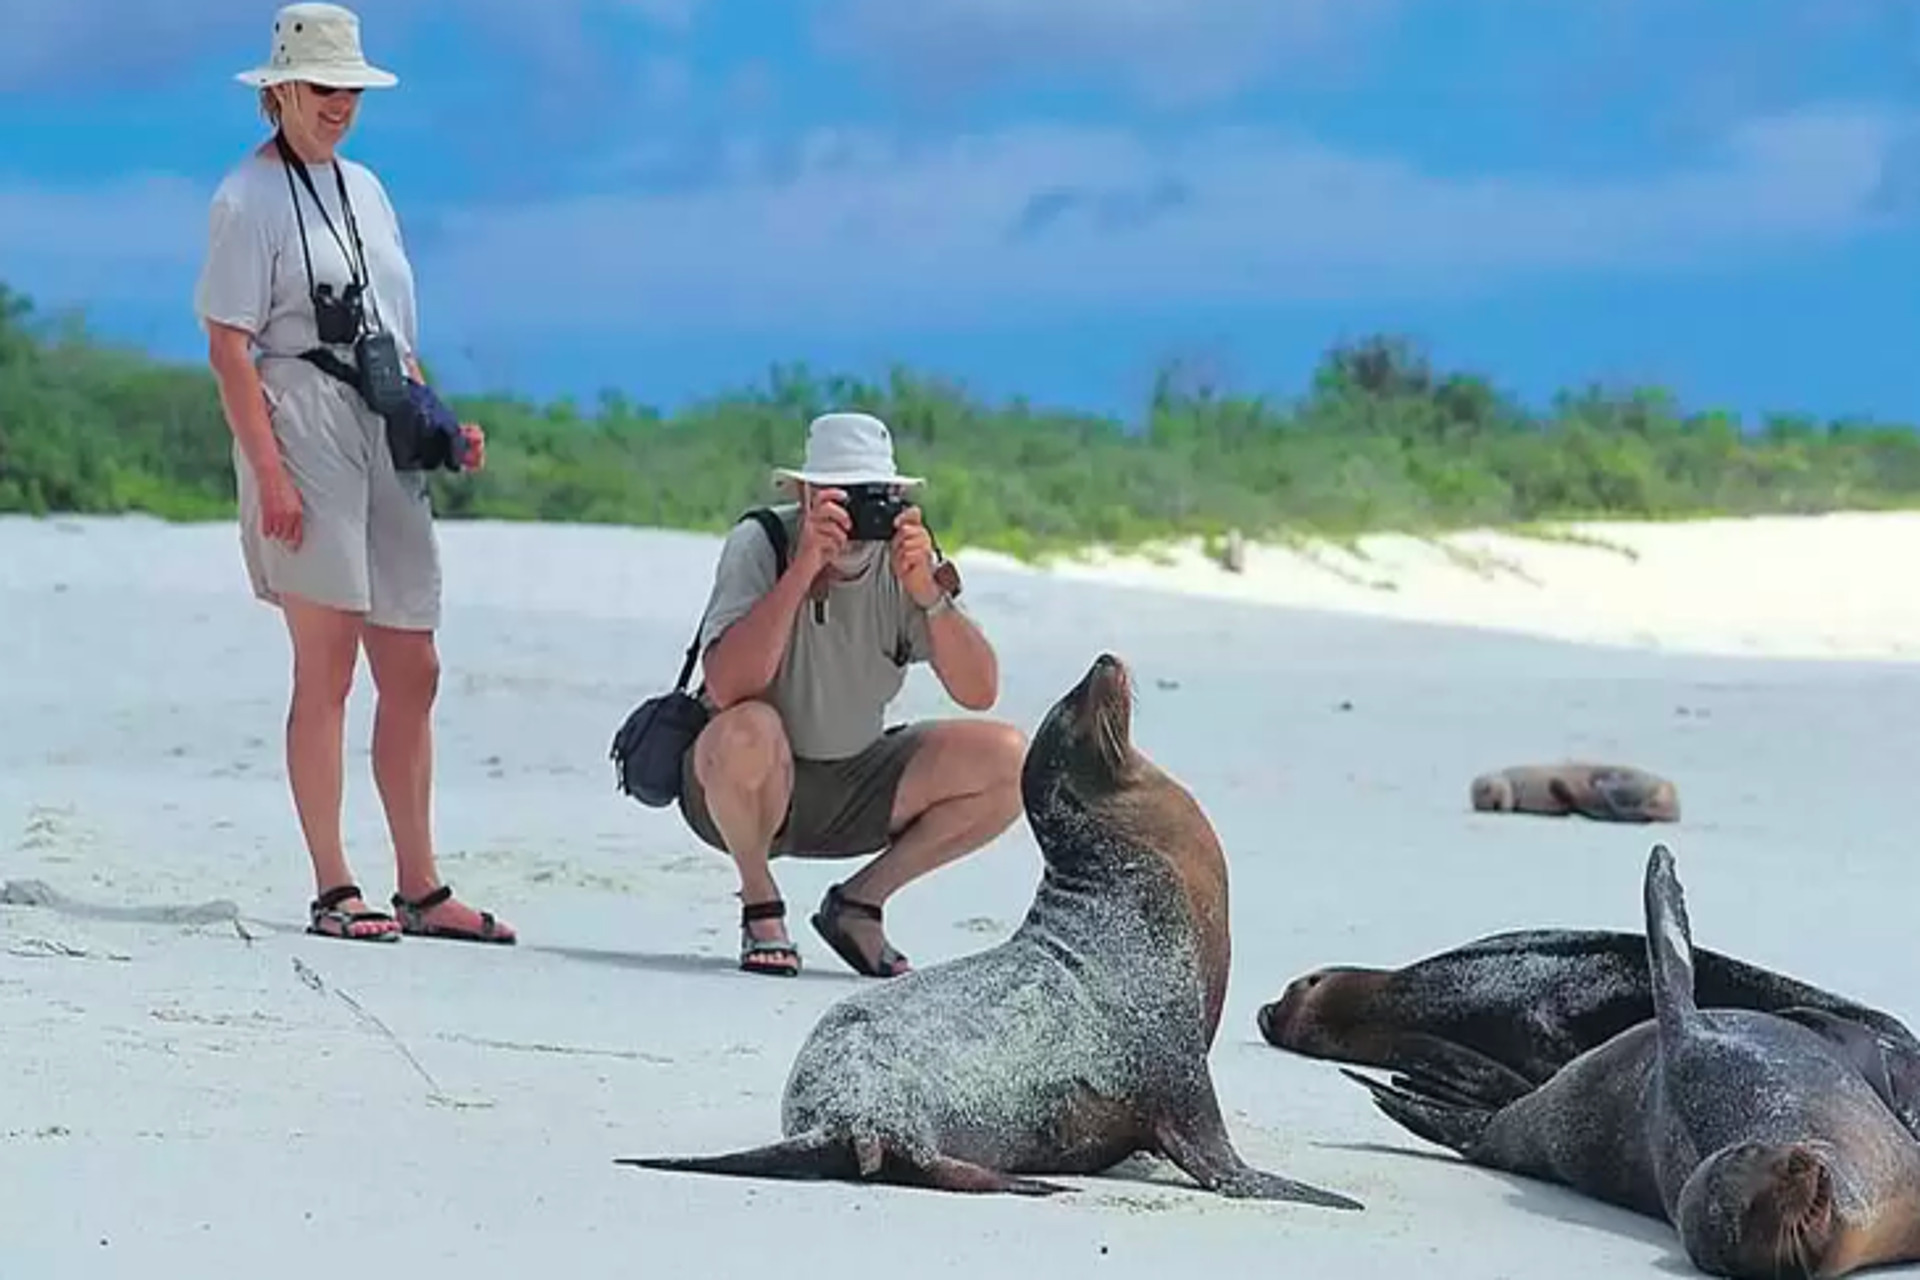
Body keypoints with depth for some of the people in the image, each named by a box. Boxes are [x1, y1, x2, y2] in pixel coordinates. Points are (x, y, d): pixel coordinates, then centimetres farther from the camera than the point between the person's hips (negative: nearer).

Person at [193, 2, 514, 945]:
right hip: (301, 428, -7)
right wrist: (269, 471, -18)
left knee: (413, 671, 6)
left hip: (384, 438, 7)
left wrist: (440, 428, 11)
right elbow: (228, 346, -10)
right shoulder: (250, 196, -4)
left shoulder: (363, 188, 18)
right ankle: (332, 893, -4)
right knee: (326, 669, -7)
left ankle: (420, 891, 12)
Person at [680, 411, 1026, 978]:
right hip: (741, 786, -4)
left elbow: (979, 693, -16)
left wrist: (929, 594, -31)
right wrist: (802, 570, -40)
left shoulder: (904, 558, -8)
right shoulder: (760, 544, -19)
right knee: (747, 733, -38)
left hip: (854, 788, 5)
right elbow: (726, 689, -35)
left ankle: (859, 903, 4)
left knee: (1009, 760, -11)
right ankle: (760, 907, -9)